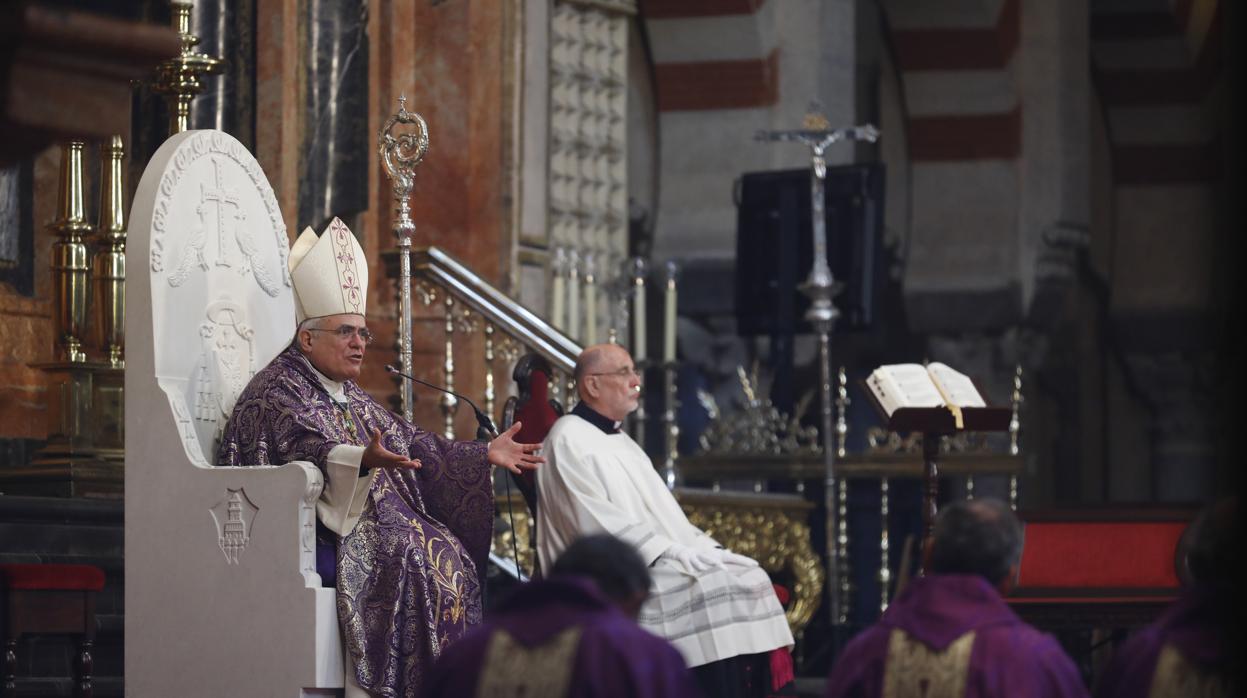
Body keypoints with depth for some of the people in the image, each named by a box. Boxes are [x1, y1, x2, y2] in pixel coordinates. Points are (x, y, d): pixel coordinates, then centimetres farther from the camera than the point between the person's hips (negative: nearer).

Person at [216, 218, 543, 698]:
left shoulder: (349, 396, 22)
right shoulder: (278, 391, -7)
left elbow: (409, 443, 22)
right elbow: (307, 450, -25)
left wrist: (484, 455, 14)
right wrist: (363, 460, -43)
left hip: (370, 518, 9)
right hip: (317, 528, -9)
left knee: (450, 553, -12)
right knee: (412, 555, -29)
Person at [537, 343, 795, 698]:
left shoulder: (621, 442, 23)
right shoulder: (569, 440, -6)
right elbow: (598, 523, -16)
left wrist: (702, 547, 5)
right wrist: (671, 556, -18)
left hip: (664, 561, 9)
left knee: (749, 576, -9)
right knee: (713, 588, -27)